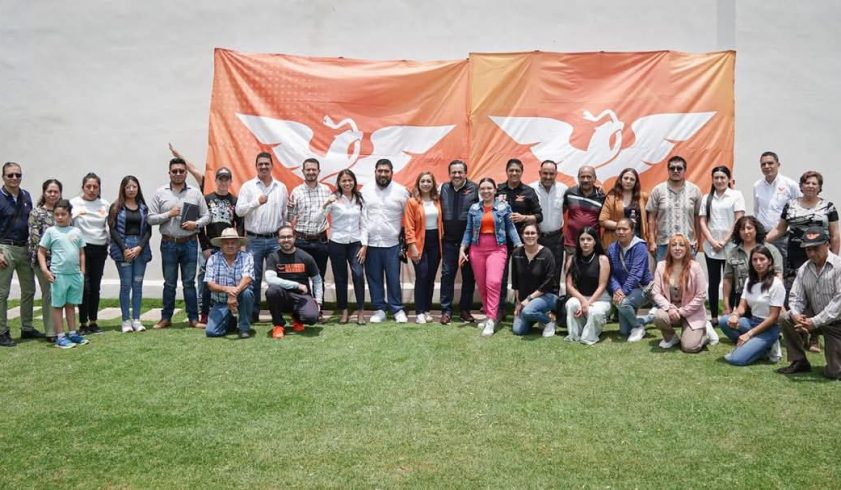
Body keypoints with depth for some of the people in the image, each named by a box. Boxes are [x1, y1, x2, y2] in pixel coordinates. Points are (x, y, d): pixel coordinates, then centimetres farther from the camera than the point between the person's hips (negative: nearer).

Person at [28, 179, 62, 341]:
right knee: (48, 294, 0)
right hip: (44, 259, -4)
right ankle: (50, 332, 6)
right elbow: (35, 237, -8)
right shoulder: (37, 212, -1)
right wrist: (51, 253, -14)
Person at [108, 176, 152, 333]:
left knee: (138, 284, 3)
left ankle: (136, 319, 8)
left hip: (140, 248, 3)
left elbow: (148, 230, 6)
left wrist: (139, 247, -7)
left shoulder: (143, 207, 11)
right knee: (126, 284, -3)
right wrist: (124, 249, -11)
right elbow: (113, 229, -2)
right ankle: (126, 320, 3)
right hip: (122, 248, -2)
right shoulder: (116, 207, 4)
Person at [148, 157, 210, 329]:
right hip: (168, 244, 0)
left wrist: (196, 224, -14)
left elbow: (206, 216, 5)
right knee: (169, 283, 8)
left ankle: (193, 318, 10)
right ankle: (166, 317, 18)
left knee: (189, 282, 4)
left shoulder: (195, 193, 5)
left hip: (189, 243, 0)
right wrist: (169, 214, -12)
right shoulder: (160, 193, 4)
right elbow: (150, 218, 0)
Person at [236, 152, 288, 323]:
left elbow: (286, 213, 11)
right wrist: (257, 202, -20)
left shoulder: (281, 187, 7)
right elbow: (239, 210, -7)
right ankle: (253, 314, 13)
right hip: (254, 240, -1)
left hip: (275, 239, 1)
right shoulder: (248, 186, 2)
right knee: (253, 279, 4)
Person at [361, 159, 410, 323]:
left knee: (393, 279, 3)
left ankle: (398, 310, 15)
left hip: (392, 244, -1)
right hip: (370, 243, 2)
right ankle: (379, 309, 18)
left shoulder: (401, 191, -1)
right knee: (374, 279, 7)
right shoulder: (365, 190, 3)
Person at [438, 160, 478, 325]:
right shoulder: (444, 188, 7)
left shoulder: (474, 189, -5)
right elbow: (441, 211, 13)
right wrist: (442, 233, 7)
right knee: (447, 274, 3)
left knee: (469, 276, 7)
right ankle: (446, 310, 10)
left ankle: (465, 309, 18)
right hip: (449, 241, 2)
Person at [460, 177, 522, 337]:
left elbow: (511, 228, 2)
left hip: (497, 249, -3)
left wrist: (519, 245, -7)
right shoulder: (474, 208, 8)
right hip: (477, 249, 3)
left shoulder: (503, 207, 1)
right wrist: (462, 249, 1)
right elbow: (468, 231, 9)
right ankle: (491, 315, 23)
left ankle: (491, 320, -14)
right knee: (481, 285, 7)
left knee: (493, 282, -19)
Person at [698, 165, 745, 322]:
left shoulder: (736, 195, 1)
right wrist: (712, 241, -7)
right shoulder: (707, 198, 10)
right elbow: (702, 222, 6)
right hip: (711, 247, 3)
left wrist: (724, 241, -10)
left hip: (730, 246, -3)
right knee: (713, 281, 6)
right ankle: (714, 316, 11)